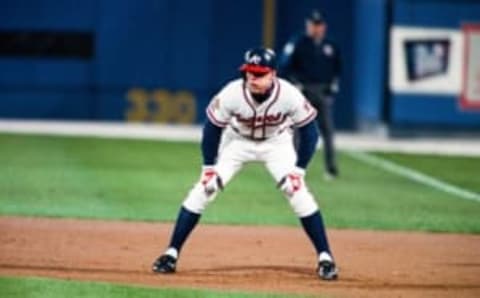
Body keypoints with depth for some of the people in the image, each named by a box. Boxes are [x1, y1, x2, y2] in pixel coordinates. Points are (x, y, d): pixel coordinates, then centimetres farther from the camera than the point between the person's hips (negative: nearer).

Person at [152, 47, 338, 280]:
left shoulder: (289, 95, -32)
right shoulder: (232, 94, -31)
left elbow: (308, 131, -18)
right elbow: (213, 128, -16)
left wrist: (298, 170, -21)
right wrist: (209, 167, -17)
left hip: (276, 143, 0)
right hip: (237, 141, 0)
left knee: (298, 193, -14)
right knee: (203, 190, -11)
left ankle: (325, 257, -3)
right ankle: (171, 253, -3)